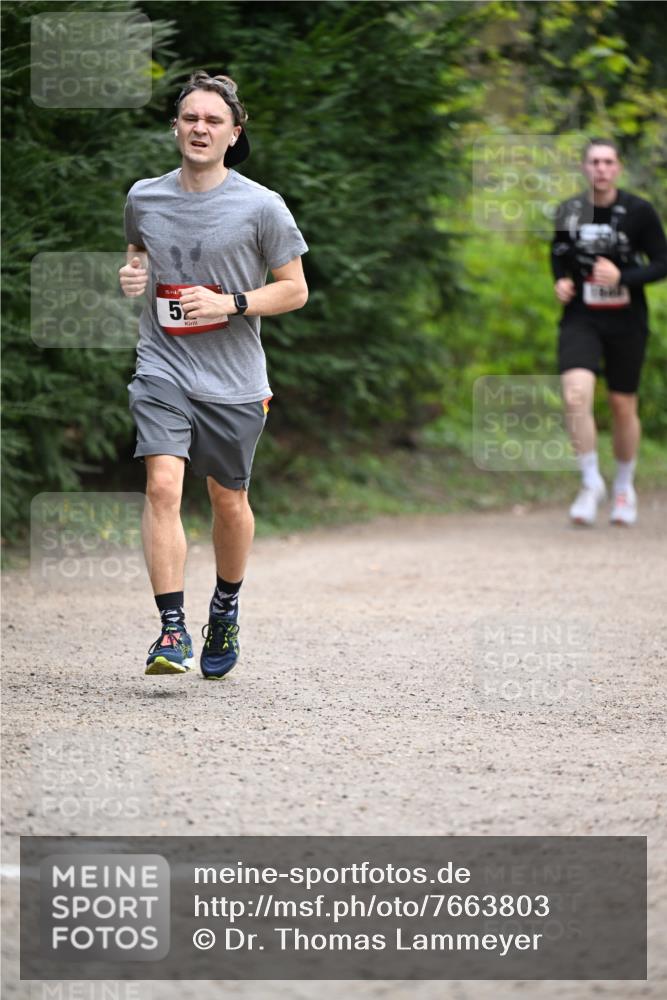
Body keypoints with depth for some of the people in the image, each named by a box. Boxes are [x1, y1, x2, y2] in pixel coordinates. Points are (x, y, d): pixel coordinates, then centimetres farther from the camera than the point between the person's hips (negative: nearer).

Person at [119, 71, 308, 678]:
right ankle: (172, 629, -18)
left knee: (229, 500, 11)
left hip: (234, 379, -1)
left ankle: (226, 608, 37)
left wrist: (230, 303, -16)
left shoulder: (261, 207, -6)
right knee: (162, 485, -18)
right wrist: (132, 274, 2)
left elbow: (295, 289, -1)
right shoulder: (144, 198, 4)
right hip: (163, 370, 1)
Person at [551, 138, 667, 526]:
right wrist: (561, 281, -2)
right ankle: (591, 482, -5)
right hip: (581, 319, 1)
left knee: (623, 407, 8)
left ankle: (624, 487, 30)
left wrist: (622, 277, -20)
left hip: (626, 320, -1)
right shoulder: (569, 212, 2)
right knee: (576, 395, -20)